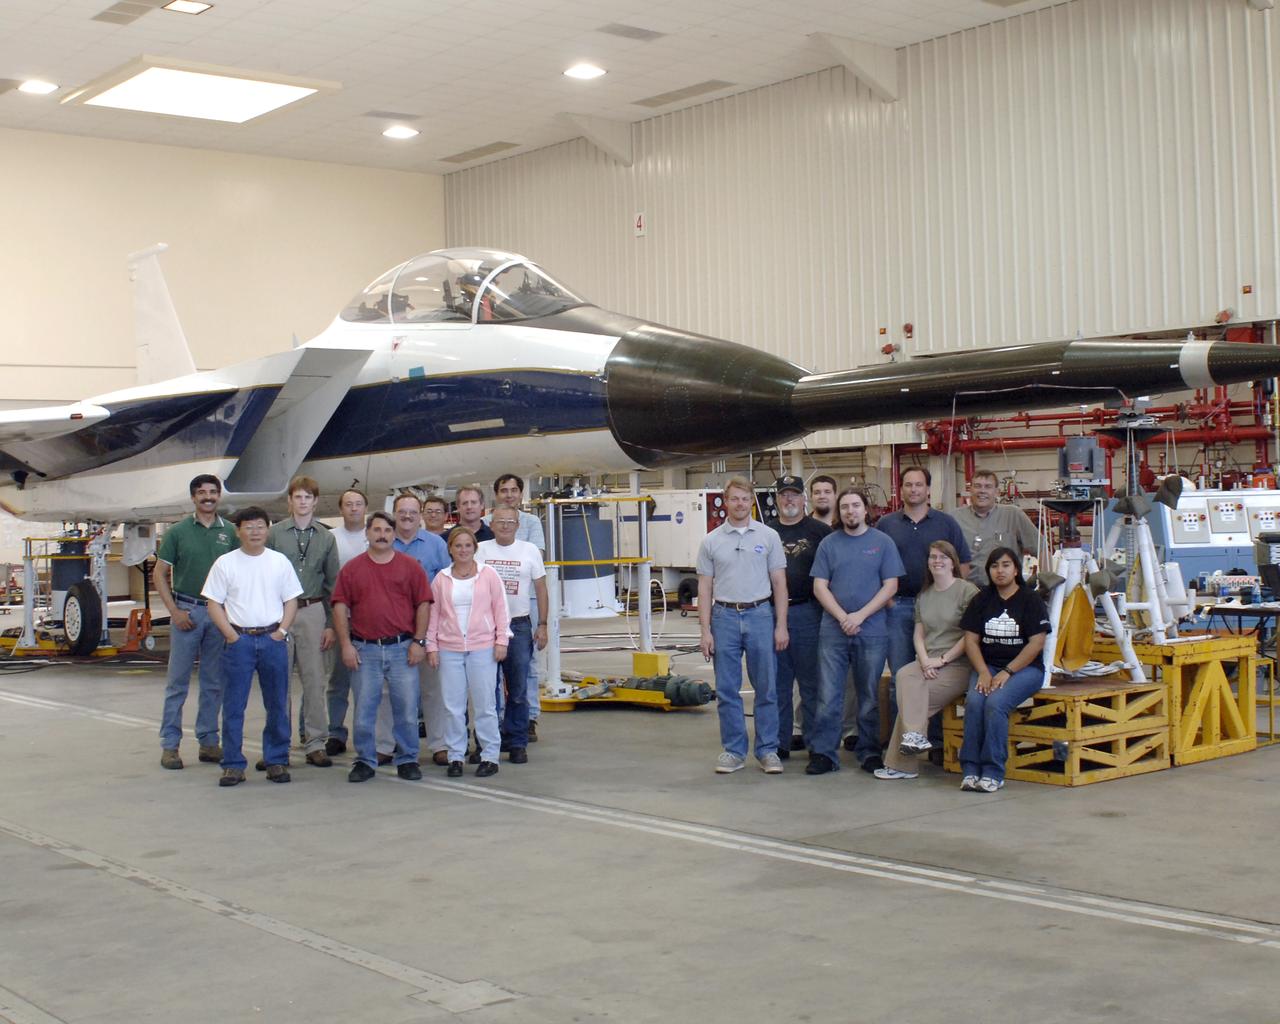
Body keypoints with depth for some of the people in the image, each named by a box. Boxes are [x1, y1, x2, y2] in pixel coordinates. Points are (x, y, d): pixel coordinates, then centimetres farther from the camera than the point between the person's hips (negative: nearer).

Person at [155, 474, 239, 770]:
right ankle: (170, 744, 4)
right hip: (186, 610, -2)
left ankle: (209, 741, 16)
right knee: (177, 681, 0)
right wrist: (175, 611, -7)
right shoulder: (177, 532, 1)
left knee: (214, 683, 7)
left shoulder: (230, 532, 6)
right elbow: (160, 574, 2)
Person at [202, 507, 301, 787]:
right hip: (239, 640, -1)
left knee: (278, 705, 6)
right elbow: (214, 604, 1)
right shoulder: (225, 563, 2)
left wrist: (281, 631, -4)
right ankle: (233, 764, 5)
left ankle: (277, 761, 15)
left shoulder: (280, 562, 7)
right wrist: (231, 636, -8)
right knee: (233, 706, -1)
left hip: (273, 639, 2)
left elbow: (291, 601, 9)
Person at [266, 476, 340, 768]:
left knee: (315, 681, 2)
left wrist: (330, 625, 3)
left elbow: (332, 584, 10)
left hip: (313, 613, 1)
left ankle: (315, 744, 10)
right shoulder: (275, 533, 3)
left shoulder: (326, 538, 9)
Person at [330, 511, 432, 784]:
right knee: (363, 710, 5)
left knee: (406, 708, 2)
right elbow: (340, 607, 4)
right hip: (365, 649, 1)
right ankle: (365, 761, 16)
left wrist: (419, 641, -2)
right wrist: (346, 644, -4)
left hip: (402, 648, 0)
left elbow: (423, 605, 5)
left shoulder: (410, 567, 5)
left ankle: (407, 760, 14)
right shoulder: (352, 568, 6)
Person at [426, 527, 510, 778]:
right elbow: (433, 614, 9)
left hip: (482, 648, -2)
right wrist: (431, 646, 5)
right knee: (453, 706, 4)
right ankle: (456, 756, 14)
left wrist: (501, 640, -2)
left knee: (484, 705, 2)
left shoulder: (488, 574, 1)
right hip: (450, 649, 2)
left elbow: (500, 608, 3)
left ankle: (490, 756, 9)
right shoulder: (441, 578, 6)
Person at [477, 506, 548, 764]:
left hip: (519, 626, 0)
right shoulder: (480, 551, 3)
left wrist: (542, 625, 1)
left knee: (518, 691, 2)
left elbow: (541, 589, 7)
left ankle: (516, 743, 10)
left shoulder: (530, 551, 4)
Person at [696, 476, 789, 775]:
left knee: (766, 688, 3)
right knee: (727, 690, 4)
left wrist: (781, 625, -4)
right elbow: (705, 588, 4)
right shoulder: (711, 541, 5)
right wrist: (705, 630, -2)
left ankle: (767, 750, 11)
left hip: (760, 615, -1)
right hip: (725, 617, 1)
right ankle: (734, 750, 13)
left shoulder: (768, 536, 3)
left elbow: (779, 583, 3)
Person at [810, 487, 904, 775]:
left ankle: (869, 752, 17)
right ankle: (823, 753, 3)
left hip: (872, 631, 0)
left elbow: (890, 586, -1)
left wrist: (860, 616, -11)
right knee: (828, 695, -1)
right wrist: (843, 617, -11)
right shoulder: (828, 544, 7)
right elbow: (820, 586, 2)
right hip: (833, 630, 1)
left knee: (869, 696, 7)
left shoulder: (882, 543, 4)